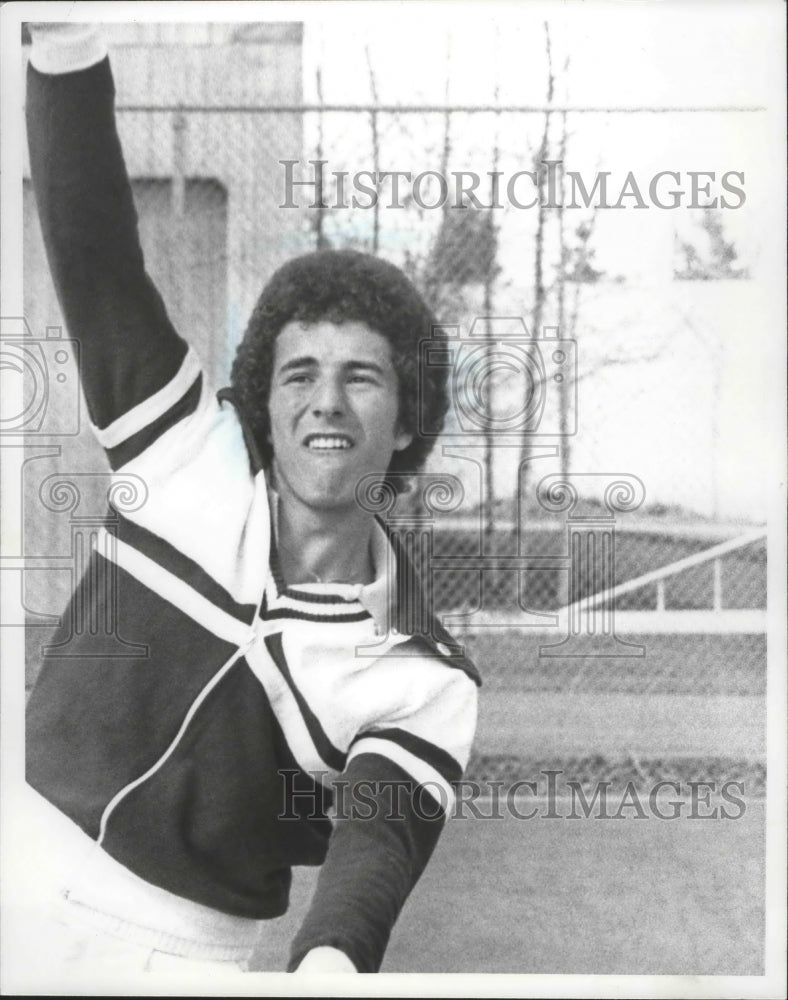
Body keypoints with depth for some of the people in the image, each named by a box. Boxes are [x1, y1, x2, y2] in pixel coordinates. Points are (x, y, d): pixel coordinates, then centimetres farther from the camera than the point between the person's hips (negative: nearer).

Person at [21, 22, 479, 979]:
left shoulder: (424, 680, -7)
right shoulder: (191, 459, -3)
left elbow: (379, 849, -20)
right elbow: (94, 257, -9)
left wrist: (331, 959, -43)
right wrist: (65, 48, -24)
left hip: (176, 952, -1)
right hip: (29, 863, 2)